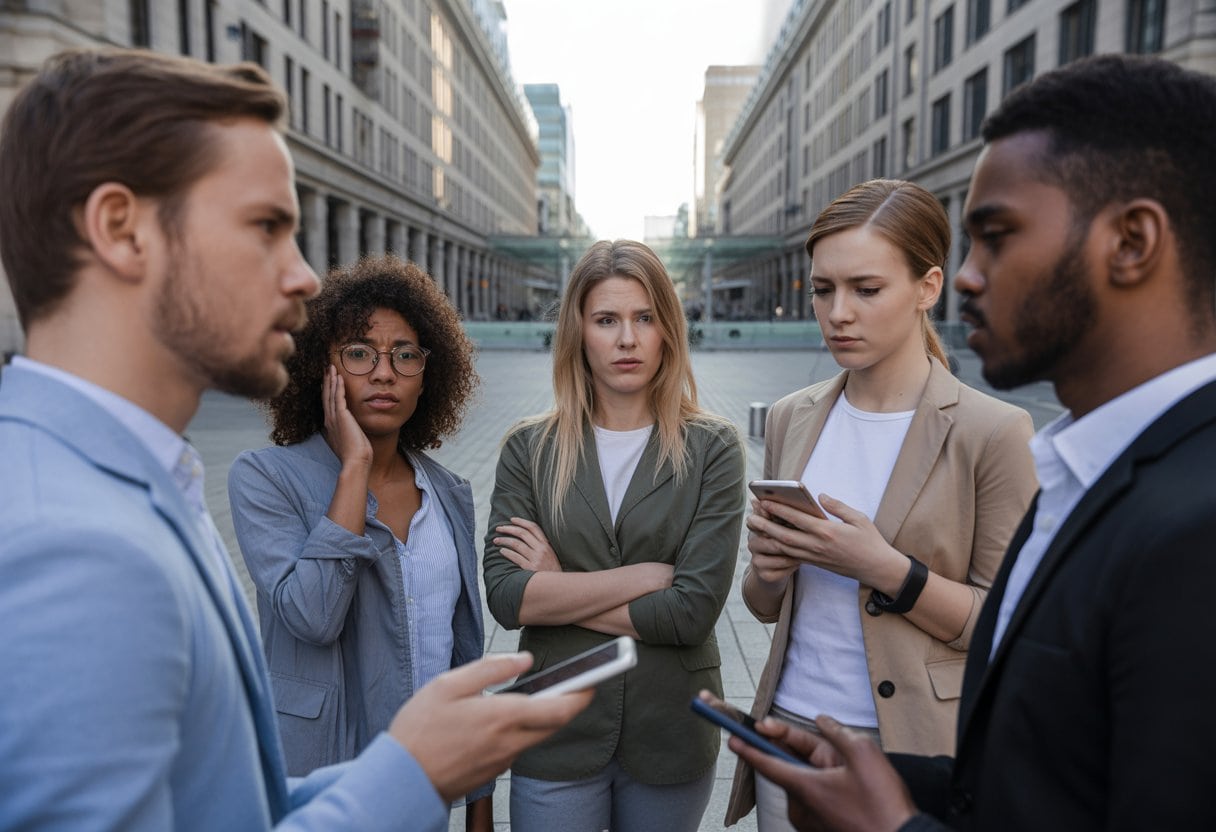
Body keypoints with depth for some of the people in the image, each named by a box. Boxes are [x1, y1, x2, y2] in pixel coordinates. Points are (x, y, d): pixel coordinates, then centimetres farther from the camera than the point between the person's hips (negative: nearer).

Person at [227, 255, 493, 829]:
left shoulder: (448, 493, 0)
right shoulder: (265, 477, -13)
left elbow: (466, 653, 6)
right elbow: (311, 617, -28)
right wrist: (354, 466, -23)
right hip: (323, 782, -4)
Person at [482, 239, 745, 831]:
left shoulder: (712, 448, -7)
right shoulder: (529, 448, -3)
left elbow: (695, 608, -16)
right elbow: (505, 598, -13)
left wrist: (559, 589, -12)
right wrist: (649, 573, -15)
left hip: (671, 732, 0)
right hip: (557, 734, 0)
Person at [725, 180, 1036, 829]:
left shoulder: (992, 432, -12)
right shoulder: (791, 419, 2)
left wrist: (886, 568, -24)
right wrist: (768, 569, -12)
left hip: (914, 746, -3)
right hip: (790, 726, 4)